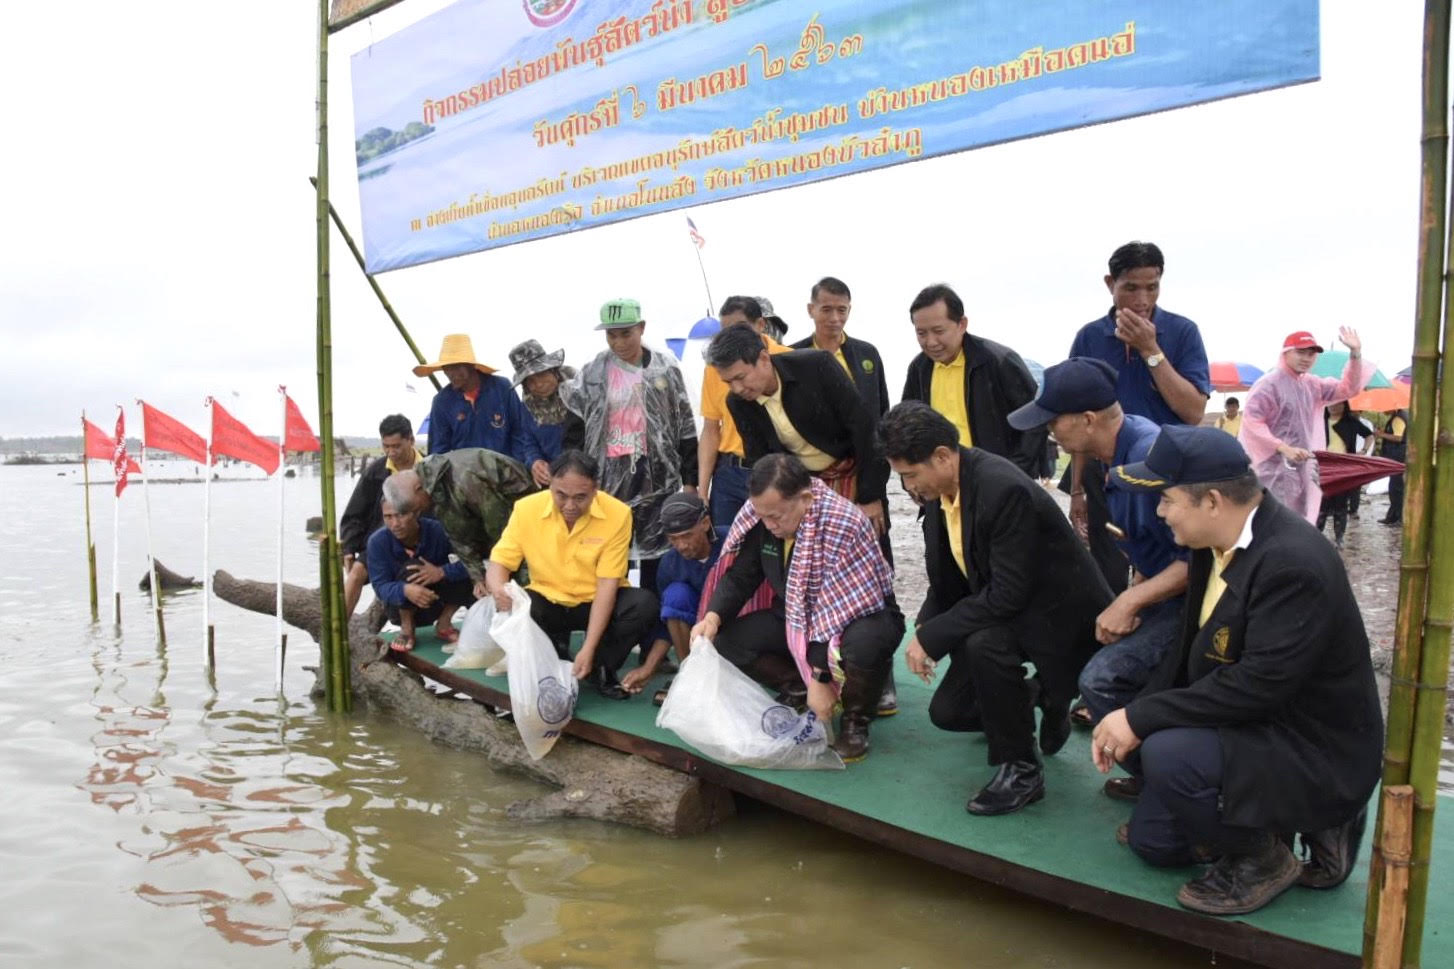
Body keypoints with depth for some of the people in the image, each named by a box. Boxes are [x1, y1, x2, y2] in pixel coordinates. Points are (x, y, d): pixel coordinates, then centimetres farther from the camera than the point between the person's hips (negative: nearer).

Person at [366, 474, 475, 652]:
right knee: (410, 569, -31)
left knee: (464, 577, -25)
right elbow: (380, 586, -26)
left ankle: (443, 625, 1)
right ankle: (406, 629, -7)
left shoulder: (437, 530, -22)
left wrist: (442, 572, -43)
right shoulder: (378, 541, -21)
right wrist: (405, 590, -48)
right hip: (401, 607, -1)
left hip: (435, 602, 1)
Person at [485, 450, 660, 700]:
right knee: (508, 609, -30)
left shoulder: (617, 514, -20)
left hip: (597, 603, -1)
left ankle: (601, 668, -4)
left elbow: (607, 584, -20)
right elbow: (498, 563, -11)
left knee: (645, 604, -30)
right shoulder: (526, 509, -15)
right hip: (548, 602, 1)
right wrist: (498, 589, -37)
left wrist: (588, 648, -26)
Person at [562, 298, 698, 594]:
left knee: (655, 557, 6)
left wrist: (690, 480, 2)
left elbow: (685, 426, 4)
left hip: (656, 477, 0)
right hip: (608, 478, 1)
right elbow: (574, 429, 6)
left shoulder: (664, 368, 2)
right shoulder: (592, 373, 3)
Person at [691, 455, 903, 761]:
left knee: (863, 644, -41)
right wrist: (713, 616, -19)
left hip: (860, 616, -6)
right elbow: (740, 576, -1)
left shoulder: (844, 526, -31)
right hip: (797, 618, 6)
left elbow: (840, 609, -31)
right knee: (727, 639, -14)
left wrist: (820, 677, -29)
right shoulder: (761, 518, -11)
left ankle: (855, 721, -9)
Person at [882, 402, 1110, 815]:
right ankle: (1034, 697, 32)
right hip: (997, 610, 8)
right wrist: (924, 633, -9)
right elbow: (946, 578, 6)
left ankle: (1021, 769, -14)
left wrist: (933, 637, -25)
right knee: (947, 711, 5)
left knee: (983, 645, -36)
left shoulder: (1005, 489, -32)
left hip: (1057, 613, -8)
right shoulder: (938, 489, -6)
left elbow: (1009, 594, -31)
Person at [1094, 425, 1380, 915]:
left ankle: (1263, 858, -5)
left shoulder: (1293, 563, -30)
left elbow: (1258, 686, -33)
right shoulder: (1219, 538, -2)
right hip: (1255, 726, 9)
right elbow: (1192, 647, 6)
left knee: (1168, 755, -32)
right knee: (1151, 840, 14)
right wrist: (1132, 715, -5)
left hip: (1317, 752, -9)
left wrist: (1142, 718, -26)